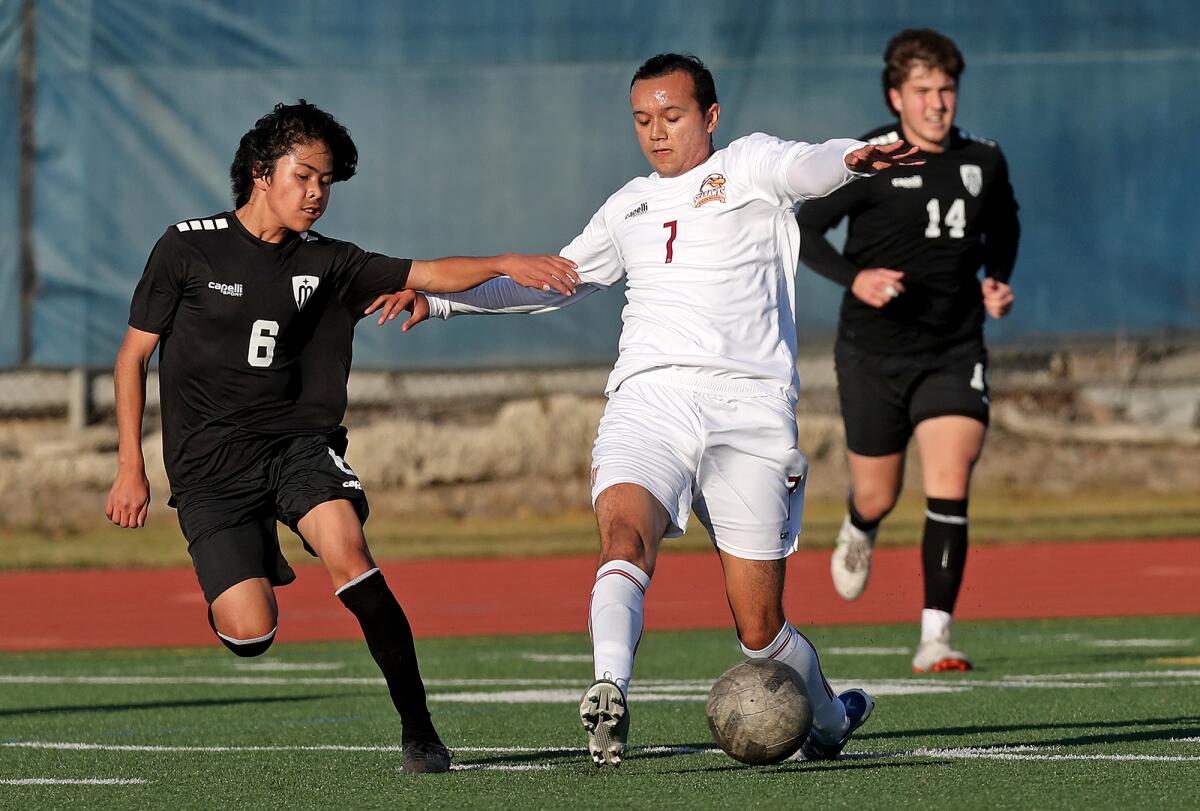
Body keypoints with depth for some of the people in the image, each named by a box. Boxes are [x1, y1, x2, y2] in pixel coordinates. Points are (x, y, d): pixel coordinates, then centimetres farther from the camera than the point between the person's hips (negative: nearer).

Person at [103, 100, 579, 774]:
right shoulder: (188, 249, 2)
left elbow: (430, 275, 1)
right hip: (211, 460, -2)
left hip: (300, 441, 2)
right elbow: (135, 354, 7)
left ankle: (419, 729, -22)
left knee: (347, 552, -30)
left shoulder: (327, 265, 9)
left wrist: (504, 264, -18)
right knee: (251, 636, -17)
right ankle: (257, 562, 23)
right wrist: (131, 467, 2)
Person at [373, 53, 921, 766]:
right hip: (647, 402, 3)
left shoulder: (746, 166, 10)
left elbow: (804, 168, -14)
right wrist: (440, 298, 29)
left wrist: (851, 159, -38)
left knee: (761, 628, 1)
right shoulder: (630, 207, 24)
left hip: (748, 406, -3)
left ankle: (831, 718, 28)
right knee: (626, 535, -30)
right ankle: (610, 695, -49)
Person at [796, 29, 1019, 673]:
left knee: (949, 489, -16)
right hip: (873, 351, -1)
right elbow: (804, 229, -6)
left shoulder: (983, 162, 2)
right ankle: (859, 529, 50)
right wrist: (854, 278, -23)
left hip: (953, 353, 1)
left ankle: (935, 636, -13)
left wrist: (997, 280, 4)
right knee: (878, 498, 10)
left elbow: (1003, 226, 22)